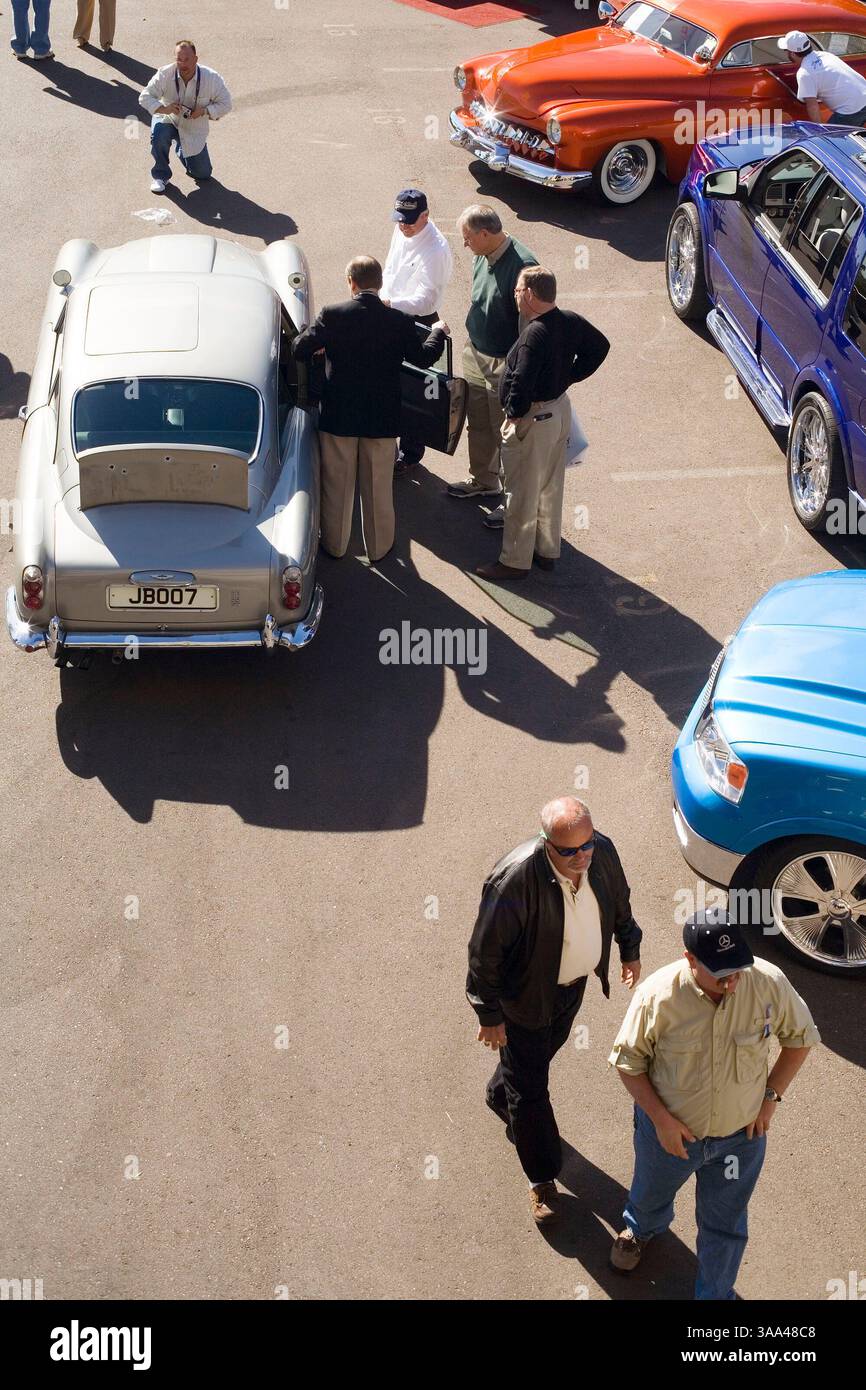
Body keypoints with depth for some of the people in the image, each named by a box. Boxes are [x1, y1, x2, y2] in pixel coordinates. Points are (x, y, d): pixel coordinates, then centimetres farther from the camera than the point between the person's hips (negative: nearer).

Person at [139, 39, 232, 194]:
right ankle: (161, 176, -11)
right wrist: (164, 109, -37)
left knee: (203, 174, 7)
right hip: (168, 120, -1)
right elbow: (145, 97, -18)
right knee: (158, 134, -38)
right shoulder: (165, 74, -21)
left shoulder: (212, 78, -20)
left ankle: (182, 151, 42)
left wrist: (204, 111, -31)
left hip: (194, 130, 2)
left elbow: (225, 104, -14)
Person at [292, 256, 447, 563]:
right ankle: (378, 547, 28)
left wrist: (310, 331, 14)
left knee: (337, 484, 16)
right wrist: (438, 332, 18)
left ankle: (334, 544, 29)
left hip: (338, 416, 0)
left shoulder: (332, 315, -13)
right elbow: (423, 357, -1)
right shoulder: (399, 321, -11)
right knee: (378, 486, 15)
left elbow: (300, 350, -9)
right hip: (382, 419, 1)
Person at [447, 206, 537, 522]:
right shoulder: (482, 257, -1)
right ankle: (483, 481, 43)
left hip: (505, 365, -8)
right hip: (476, 355, 9)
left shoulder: (522, 265, -26)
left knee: (507, 435, 3)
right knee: (478, 425, 23)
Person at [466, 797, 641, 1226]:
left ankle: (501, 1097, 62)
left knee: (547, 1048, 31)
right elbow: (486, 952, -26)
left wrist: (630, 949, 16)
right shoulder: (514, 880, -39)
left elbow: (618, 900, 3)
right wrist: (489, 1015, -18)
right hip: (527, 994, -6)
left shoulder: (603, 852, -22)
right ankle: (542, 1179, 31)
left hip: (575, 982, 6)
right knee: (529, 1087, 9)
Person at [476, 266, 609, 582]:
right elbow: (600, 347, 14)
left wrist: (513, 413, -15)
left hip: (532, 418, -9)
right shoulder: (571, 321, -1)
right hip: (560, 408, 9)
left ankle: (515, 562, 14)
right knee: (551, 487, 20)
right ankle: (548, 551, 33)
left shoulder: (535, 334, -26)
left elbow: (522, 382, -31)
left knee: (522, 493, 3)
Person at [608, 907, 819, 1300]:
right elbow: (628, 1060, -14)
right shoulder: (657, 994, -29)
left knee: (725, 1224, 20)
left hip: (741, 1134, 0)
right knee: (651, 1195, 31)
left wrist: (771, 1095, -10)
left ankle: (715, 1293, 47)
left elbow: (801, 1037, -5)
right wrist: (660, 1118, -19)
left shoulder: (769, 983, -25)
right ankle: (641, 1229, 66)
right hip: (670, 1130, 0)